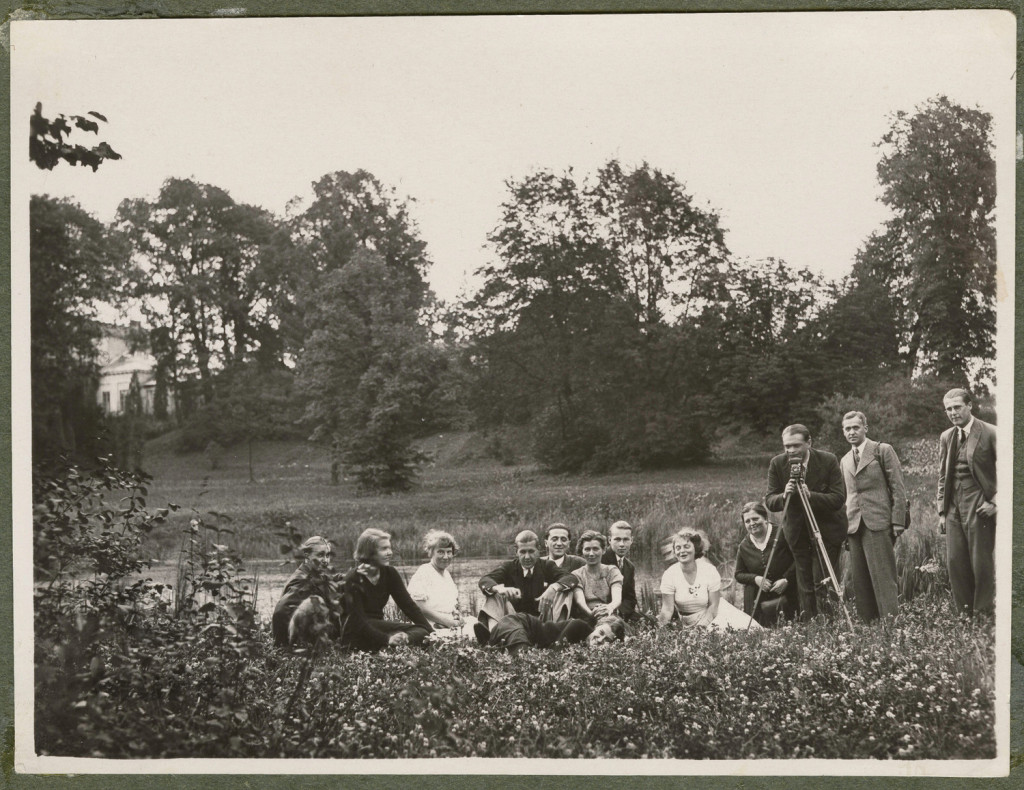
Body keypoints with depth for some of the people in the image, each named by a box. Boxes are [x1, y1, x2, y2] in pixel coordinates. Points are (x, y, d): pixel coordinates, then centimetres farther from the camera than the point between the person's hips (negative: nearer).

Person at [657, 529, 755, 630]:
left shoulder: (709, 571, -11)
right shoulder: (669, 575, -11)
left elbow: (713, 605, -9)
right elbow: (667, 609, -11)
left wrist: (701, 627, -20)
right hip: (688, 625, 2)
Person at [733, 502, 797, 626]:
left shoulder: (781, 534, -6)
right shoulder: (744, 546, 7)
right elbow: (738, 575, 13)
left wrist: (786, 579, -14)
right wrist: (755, 579, -7)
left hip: (785, 593, -3)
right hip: (757, 600, 3)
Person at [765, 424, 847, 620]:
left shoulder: (828, 461, -16)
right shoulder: (777, 464, -9)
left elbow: (838, 499, -19)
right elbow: (769, 501, -10)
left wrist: (810, 495, -34)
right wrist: (784, 496, -32)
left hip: (827, 529, -3)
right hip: (797, 530, 3)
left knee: (823, 584, -9)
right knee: (804, 586, 8)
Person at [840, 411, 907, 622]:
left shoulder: (883, 450, 2)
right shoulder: (845, 461, 20)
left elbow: (898, 488, -1)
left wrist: (897, 522, -8)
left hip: (879, 524, -6)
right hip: (854, 526, 6)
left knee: (883, 579, -9)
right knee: (860, 581, 3)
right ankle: (868, 625, 7)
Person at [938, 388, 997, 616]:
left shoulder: (990, 433, -6)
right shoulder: (946, 437, 13)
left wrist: (995, 502, -10)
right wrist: (942, 511, 12)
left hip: (979, 506, -6)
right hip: (953, 508, 6)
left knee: (981, 563, -2)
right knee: (955, 562, 5)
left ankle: (983, 612, 8)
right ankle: (964, 613, 13)